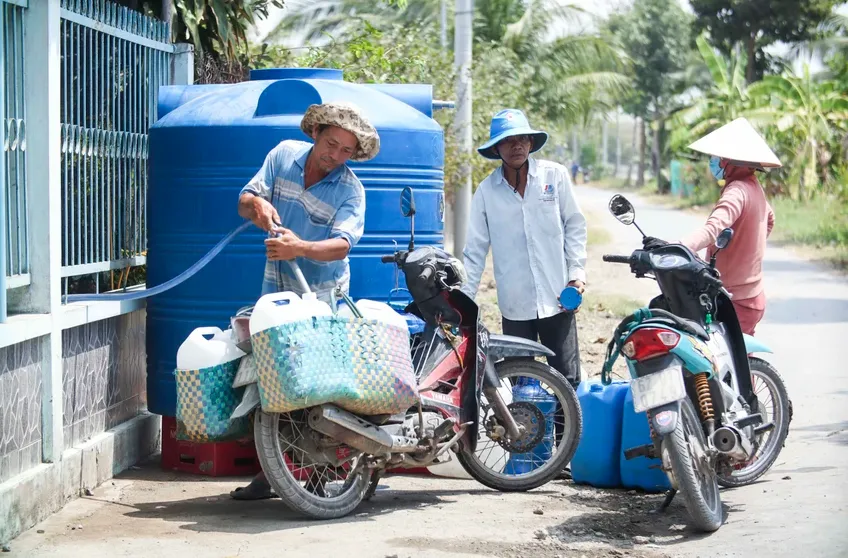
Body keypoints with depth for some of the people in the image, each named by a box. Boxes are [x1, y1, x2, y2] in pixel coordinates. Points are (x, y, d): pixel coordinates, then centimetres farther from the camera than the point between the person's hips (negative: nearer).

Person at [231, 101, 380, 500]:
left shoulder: (350, 190, -11)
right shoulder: (284, 154, 1)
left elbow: (342, 245, -25)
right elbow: (244, 201, 0)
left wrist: (300, 248, -44)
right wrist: (258, 204, -25)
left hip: (321, 295, -4)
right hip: (276, 287, 4)